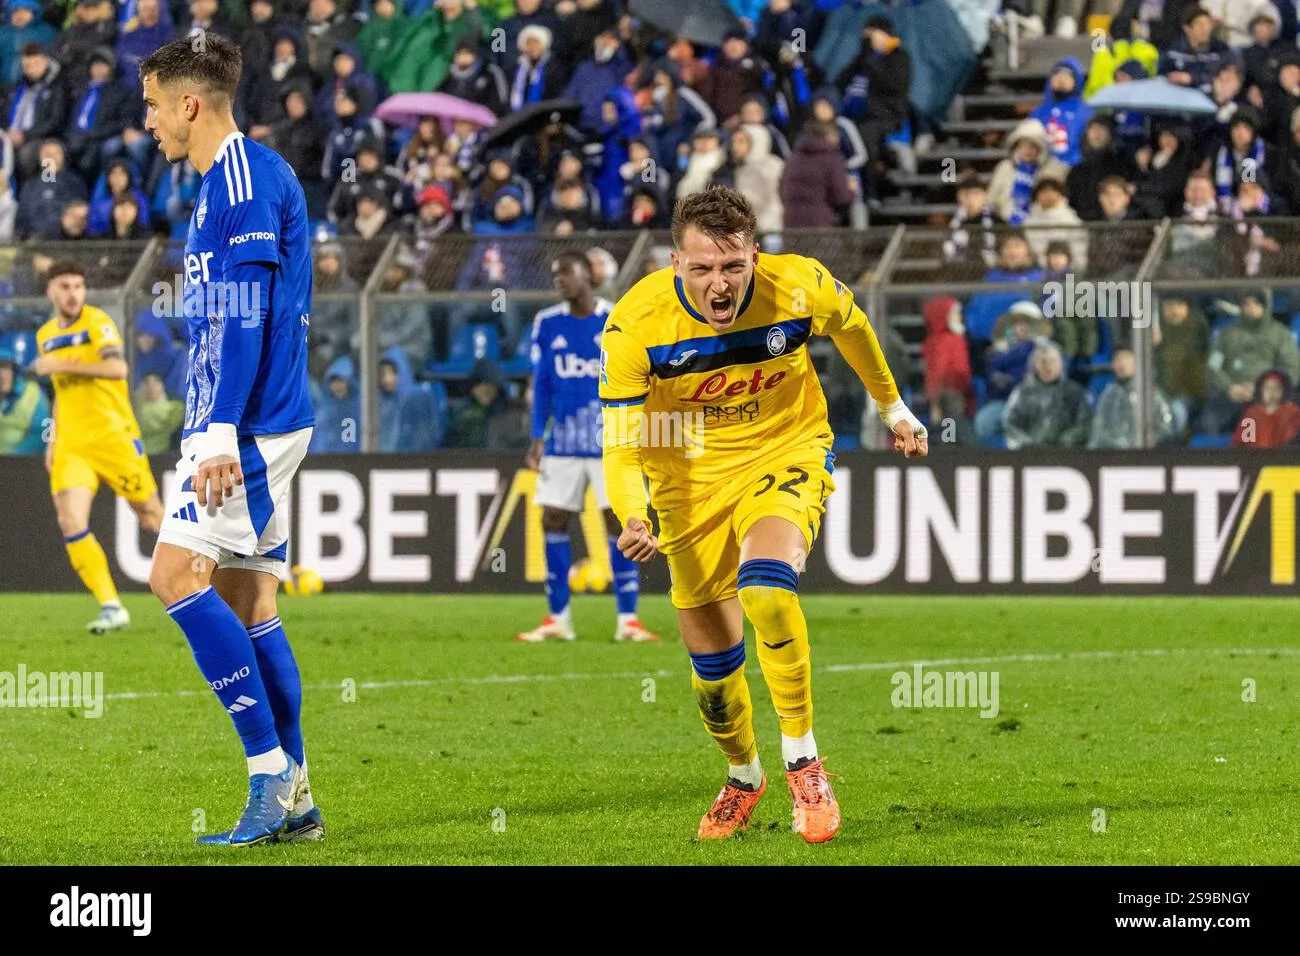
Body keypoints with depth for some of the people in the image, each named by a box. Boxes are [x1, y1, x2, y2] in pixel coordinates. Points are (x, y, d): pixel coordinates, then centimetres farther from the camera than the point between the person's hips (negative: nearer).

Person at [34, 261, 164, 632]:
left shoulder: (96, 322, -8)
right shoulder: (46, 335, 13)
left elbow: (117, 368, -25)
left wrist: (62, 365, -25)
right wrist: (53, 440, 18)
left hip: (113, 437, -5)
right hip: (71, 445, 5)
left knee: (151, 516, 4)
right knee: (70, 523, -15)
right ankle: (111, 608, -13)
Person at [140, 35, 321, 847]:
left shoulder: (246, 177, -12)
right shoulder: (228, 181, 19)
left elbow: (247, 314, -19)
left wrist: (220, 432, -23)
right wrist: (214, 429, 25)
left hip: (251, 422, -10)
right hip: (260, 422, 10)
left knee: (177, 573, -14)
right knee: (246, 602, 8)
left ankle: (273, 772, -14)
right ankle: (292, 799, 9)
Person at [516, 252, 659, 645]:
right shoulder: (546, 324, 5)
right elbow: (541, 386, 10)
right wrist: (537, 440, 4)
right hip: (562, 443, 3)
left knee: (619, 523, -5)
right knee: (553, 521, 0)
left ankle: (628, 620, -1)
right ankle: (557, 618, 8)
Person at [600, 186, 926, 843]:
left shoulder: (801, 288, -22)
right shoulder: (636, 326, -24)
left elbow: (852, 328, 3)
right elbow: (619, 439, -18)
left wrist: (893, 408, 18)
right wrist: (632, 520, -37)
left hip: (787, 453, -1)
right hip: (689, 474, 1)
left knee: (765, 588, -30)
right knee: (710, 655, 7)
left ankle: (803, 762, -14)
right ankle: (743, 776, 37)